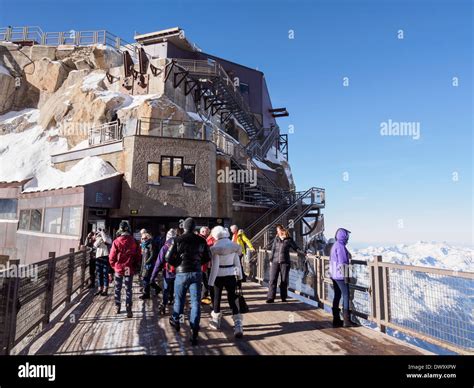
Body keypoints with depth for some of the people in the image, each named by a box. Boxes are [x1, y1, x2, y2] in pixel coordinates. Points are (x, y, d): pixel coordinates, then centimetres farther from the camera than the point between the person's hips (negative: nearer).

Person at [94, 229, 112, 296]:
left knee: (105, 274, -2)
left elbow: (106, 240, -24)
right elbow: (95, 245, -4)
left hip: (105, 258, -5)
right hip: (98, 258, 5)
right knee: (99, 275, 10)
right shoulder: (98, 239, 14)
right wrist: (99, 237, -9)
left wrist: (102, 232, -12)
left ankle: (105, 290, 2)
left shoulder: (108, 239, 0)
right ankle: (100, 289, 18)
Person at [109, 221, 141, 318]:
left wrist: (114, 266, 10)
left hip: (118, 269, 0)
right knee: (128, 290, 7)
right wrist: (135, 268, 11)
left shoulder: (116, 241, -10)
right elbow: (138, 257, -1)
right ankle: (129, 311, 5)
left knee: (117, 289, 18)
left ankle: (117, 307, 29)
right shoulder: (134, 242, -7)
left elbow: (112, 257, -8)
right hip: (129, 269, 0)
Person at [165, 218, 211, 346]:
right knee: (196, 302, 3)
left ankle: (175, 321, 41)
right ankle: (194, 333, 2)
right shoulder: (201, 240, -1)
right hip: (197, 273, 1)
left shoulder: (178, 240, -8)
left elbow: (168, 258, -10)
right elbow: (207, 257, 6)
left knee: (179, 299, 19)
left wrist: (177, 264, 6)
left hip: (182, 273, -1)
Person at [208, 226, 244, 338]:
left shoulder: (215, 247, -14)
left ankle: (216, 321, 35)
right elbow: (237, 262, 5)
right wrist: (239, 275, 16)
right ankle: (238, 325, -7)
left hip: (219, 276, -3)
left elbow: (214, 266, -14)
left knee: (217, 298, 17)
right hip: (231, 275, 3)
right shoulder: (234, 246, -1)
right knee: (232, 299, 5)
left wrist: (211, 281, -8)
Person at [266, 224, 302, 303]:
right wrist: (271, 259, 10)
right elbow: (273, 249, 13)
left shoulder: (289, 240, 2)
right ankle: (270, 298, 0)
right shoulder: (276, 239, 10)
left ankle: (283, 297, 17)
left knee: (284, 281, 4)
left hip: (285, 262, -2)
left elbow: (296, 248, 7)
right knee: (273, 280, -4)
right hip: (275, 262, 2)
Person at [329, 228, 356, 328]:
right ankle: (346, 320, -1)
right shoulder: (341, 246, -16)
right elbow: (342, 262, -20)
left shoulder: (334, 246, 13)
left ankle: (336, 320, 16)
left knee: (337, 296, 12)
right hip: (340, 275, -9)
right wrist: (346, 276, -17)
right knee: (346, 295, -3)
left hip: (334, 275, 9)